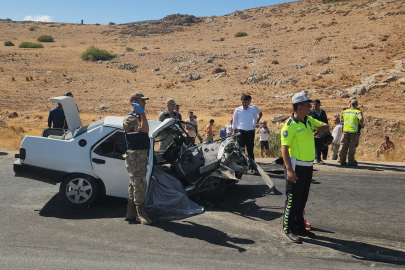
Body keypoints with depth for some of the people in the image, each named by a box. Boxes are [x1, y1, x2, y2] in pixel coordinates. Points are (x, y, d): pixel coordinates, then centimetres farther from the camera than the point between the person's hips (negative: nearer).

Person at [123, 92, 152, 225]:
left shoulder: (138, 117, 18)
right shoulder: (130, 118, -13)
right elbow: (145, 129, -26)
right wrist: (142, 113, -20)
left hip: (141, 154, 10)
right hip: (135, 155, -10)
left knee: (135, 183, 13)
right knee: (140, 184, -8)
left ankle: (131, 211, 22)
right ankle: (140, 213, 0)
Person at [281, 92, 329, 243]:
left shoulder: (309, 120, 9)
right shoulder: (289, 126, -16)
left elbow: (325, 125, 20)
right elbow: (284, 148, -20)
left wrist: (322, 129, -6)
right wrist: (289, 169, -25)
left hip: (308, 166, 8)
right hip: (296, 167, -8)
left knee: (302, 200, 17)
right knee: (293, 200, 1)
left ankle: (299, 227, 30)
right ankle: (289, 229, 13)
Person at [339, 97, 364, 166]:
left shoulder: (344, 111, 7)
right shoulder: (358, 112, -5)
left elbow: (341, 119, 18)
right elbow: (361, 119, -23)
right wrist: (362, 125, -5)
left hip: (345, 131, 3)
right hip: (354, 132, -3)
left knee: (343, 146, 9)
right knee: (352, 147, 3)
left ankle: (342, 160, 12)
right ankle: (350, 161, 6)